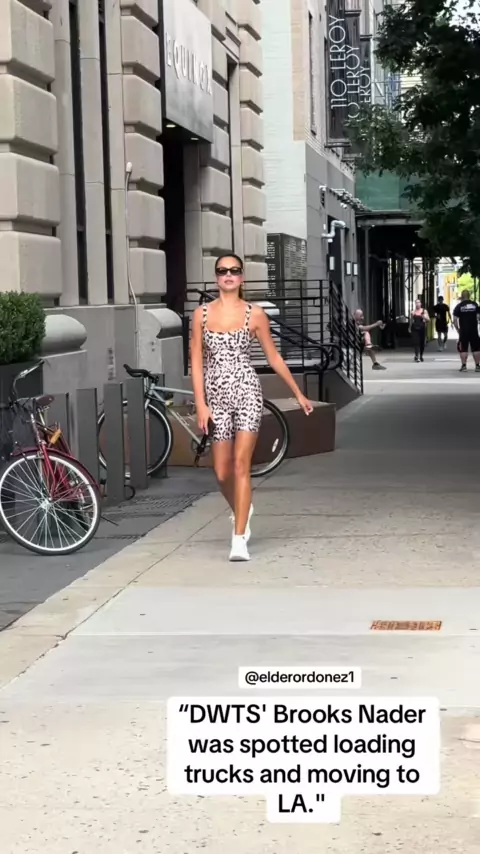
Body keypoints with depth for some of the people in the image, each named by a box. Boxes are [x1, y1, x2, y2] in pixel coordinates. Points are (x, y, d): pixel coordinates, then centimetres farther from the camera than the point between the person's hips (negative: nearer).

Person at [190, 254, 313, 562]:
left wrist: (298, 394, 11)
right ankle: (242, 510, 38)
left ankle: (239, 540, -8)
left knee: (241, 465, -11)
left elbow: (274, 357, 8)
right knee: (222, 473, 5)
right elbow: (197, 361, 3)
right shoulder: (202, 314, 4)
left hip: (247, 393, -2)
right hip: (217, 397, 2)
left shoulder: (255, 314, 1)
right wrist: (201, 404, -4)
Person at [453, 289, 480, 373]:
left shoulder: (459, 306, -1)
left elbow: (455, 320, -5)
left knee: (463, 349, 4)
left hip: (463, 331, -2)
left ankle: (464, 366, -1)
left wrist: (457, 329, 6)